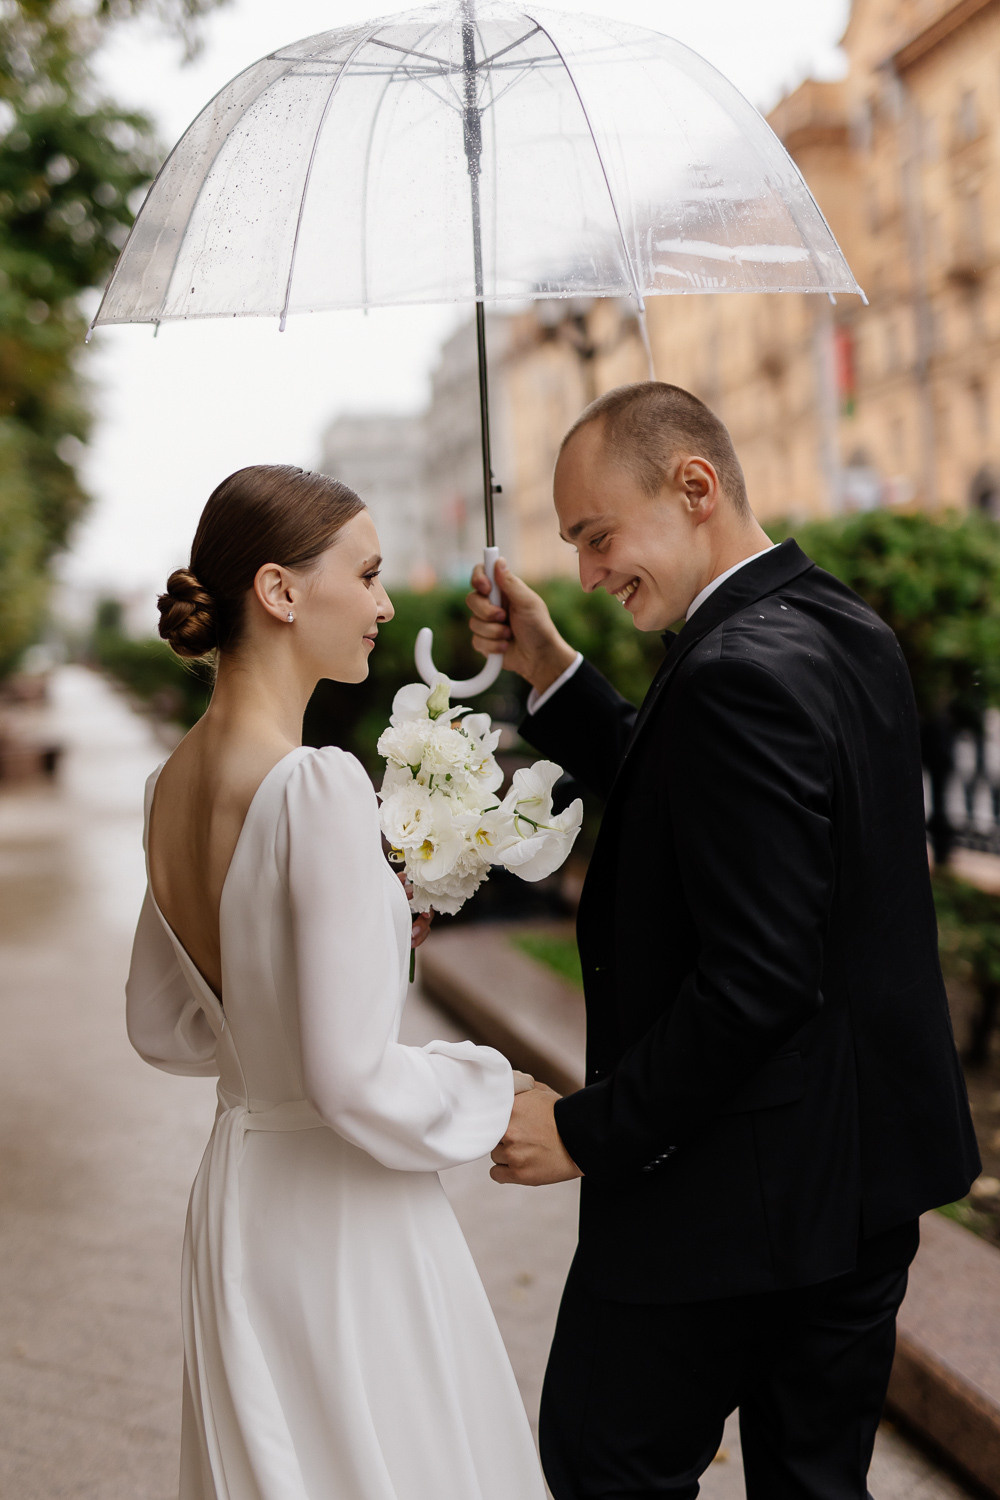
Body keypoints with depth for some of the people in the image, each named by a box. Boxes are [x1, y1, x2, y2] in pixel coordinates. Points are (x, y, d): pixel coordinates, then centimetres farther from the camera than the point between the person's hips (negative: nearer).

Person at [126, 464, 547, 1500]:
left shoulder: (173, 783, 3)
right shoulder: (319, 787, -23)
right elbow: (355, 1080, -25)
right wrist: (496, 1095, -8)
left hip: (233, 1202, 8)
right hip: (341, 1220, -8)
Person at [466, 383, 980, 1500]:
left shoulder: (740, 673, -24)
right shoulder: (844, 630, 6)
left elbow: (756, 980, -28)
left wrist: (587, 1129, -17)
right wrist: (550, 670, 9)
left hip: (738, 1190, -9)